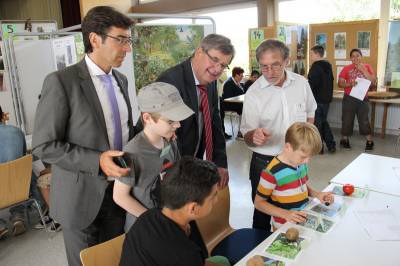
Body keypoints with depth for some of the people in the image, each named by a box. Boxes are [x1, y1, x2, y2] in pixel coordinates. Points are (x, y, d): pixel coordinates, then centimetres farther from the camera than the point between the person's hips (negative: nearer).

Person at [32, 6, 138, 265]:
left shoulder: (121, 80, 6)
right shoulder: (61, 81, -16)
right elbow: (44, 146, -16)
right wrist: (97, 161, -26)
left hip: (119, 189, 6)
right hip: (82, 195, -5)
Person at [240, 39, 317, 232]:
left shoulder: (301, 83, -4)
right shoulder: (253, 93, -14)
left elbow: (310, 113, 15)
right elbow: (247, 138, -15)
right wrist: (254, 136, -37)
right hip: (264, 163, -3)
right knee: (263, 215, 13)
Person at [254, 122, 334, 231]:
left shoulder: (301, 164, 2)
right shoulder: (272, 172, -21)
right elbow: (259, 202, -13)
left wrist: (317, 194, 1)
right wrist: (285, 214, -22)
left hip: (305, 221, 5)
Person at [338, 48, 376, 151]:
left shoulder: (367, 67, 3)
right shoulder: (346, 68, 0)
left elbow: (373, 82, -5)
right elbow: (340, 84, 0)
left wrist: (363, 70, -13)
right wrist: (349, 84, -19)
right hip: (349, 98, 0)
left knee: (364, 120, 1)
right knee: (347, 120, 5)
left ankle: (369, 141, 13)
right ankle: (344, 140, 20)